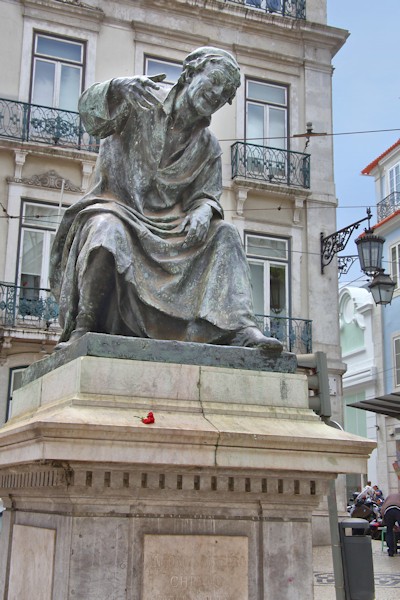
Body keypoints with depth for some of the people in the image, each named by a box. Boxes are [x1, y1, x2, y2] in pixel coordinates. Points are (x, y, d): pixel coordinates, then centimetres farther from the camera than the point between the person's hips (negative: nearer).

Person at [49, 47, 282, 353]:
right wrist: (115, 88, -34)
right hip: (118, 208, -4)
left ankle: (240, 327, -30)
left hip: (168, 228, 4)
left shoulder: (208, 146, 12)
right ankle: (81, 328, -28)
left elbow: (207, 195, 6)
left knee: (224, 234, -16)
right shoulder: (142, 101, 2)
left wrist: (203, 210, -19)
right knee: (107, 230, -37)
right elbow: (92, 117, -11)